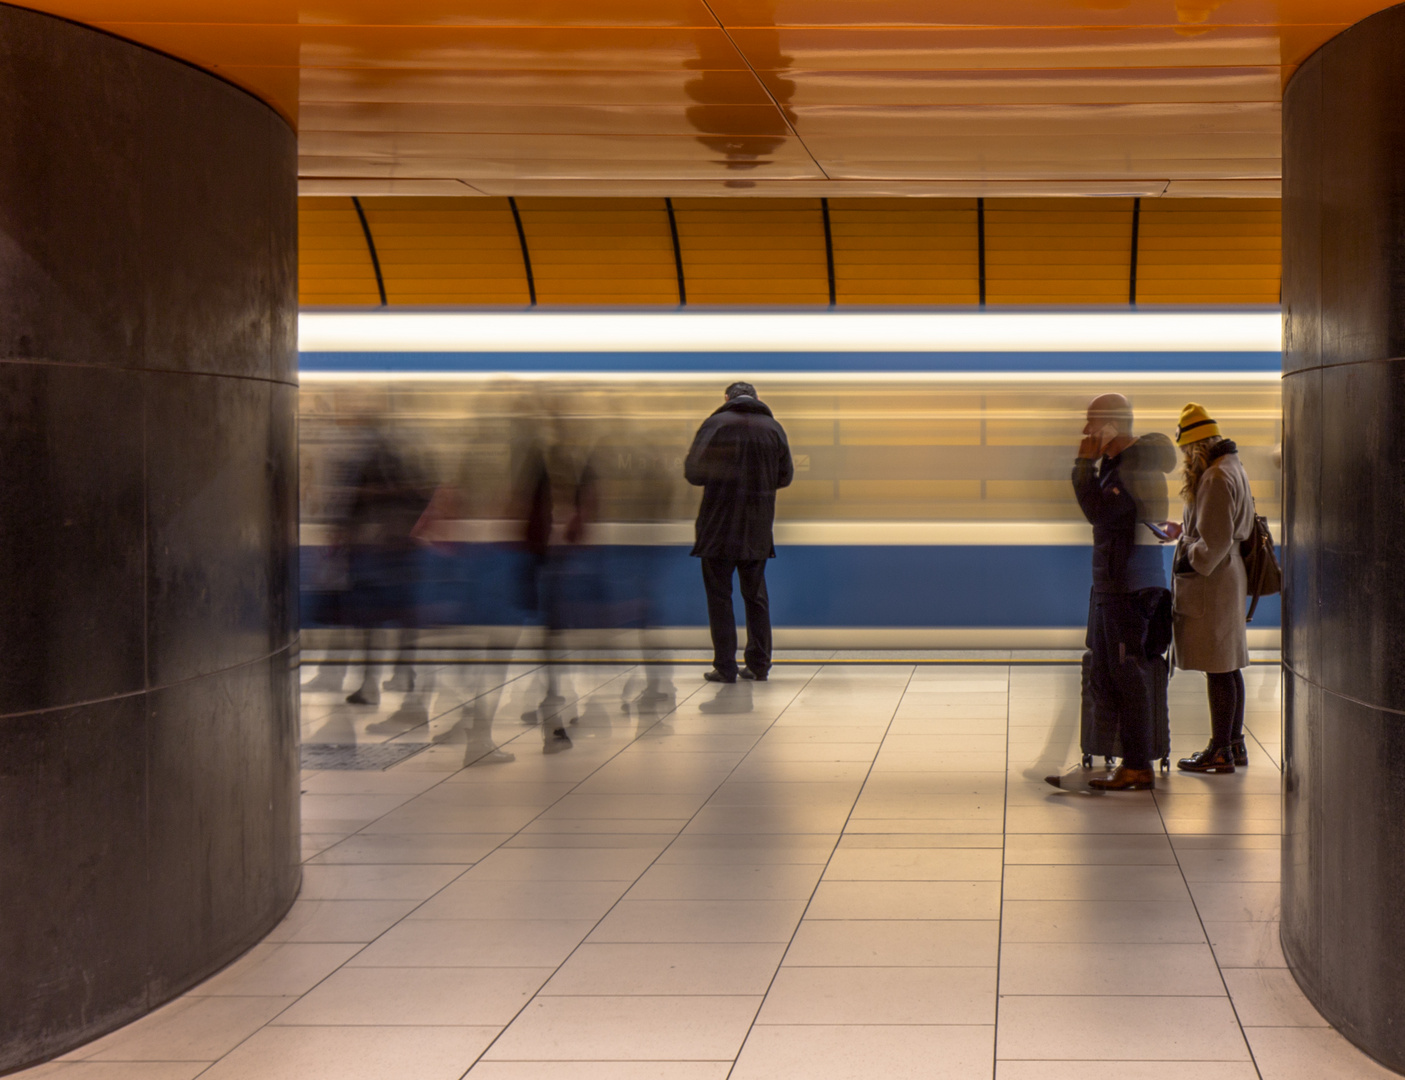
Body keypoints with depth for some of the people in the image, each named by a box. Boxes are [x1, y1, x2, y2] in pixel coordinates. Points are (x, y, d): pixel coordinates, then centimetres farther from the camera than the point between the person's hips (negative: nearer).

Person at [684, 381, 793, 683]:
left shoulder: (715, 424, -7)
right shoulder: (774, 428, 4)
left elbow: (693, 472, -9)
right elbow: (786, 477, 8)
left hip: (719, 523, -3)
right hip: (758, 528, 3)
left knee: (719, 596, 3)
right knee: (756, 595, 14)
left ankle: (725, 667, -1)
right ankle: (759, 665, 13)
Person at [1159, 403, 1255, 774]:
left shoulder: (1216, 478, -18)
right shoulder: (1233, 468, 13)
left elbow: (1215, 541, -22)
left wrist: (1185, 543, -7)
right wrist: (1186, 532, 16)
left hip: (1211, 582, -10)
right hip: (1229, 578, 10)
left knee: (1218, 669, -5)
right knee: (1228, 667, 15)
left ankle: (1221, 752, 0)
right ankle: (1234, 744, 22)